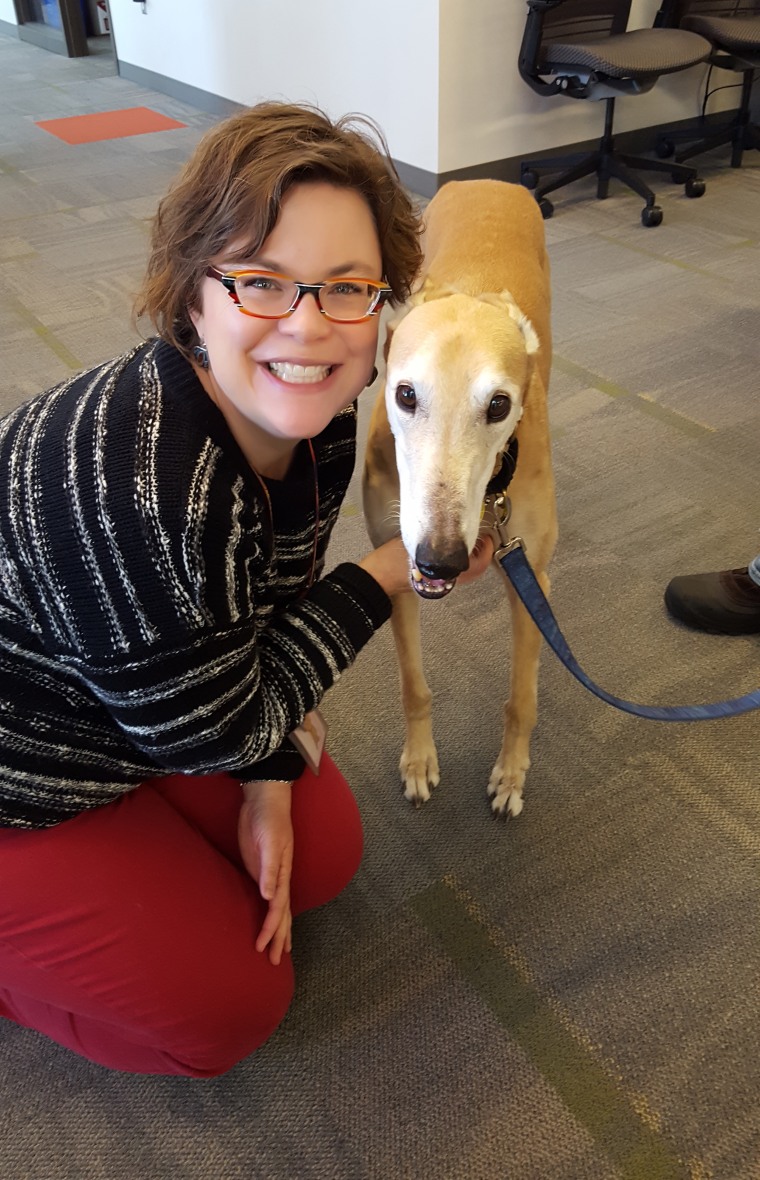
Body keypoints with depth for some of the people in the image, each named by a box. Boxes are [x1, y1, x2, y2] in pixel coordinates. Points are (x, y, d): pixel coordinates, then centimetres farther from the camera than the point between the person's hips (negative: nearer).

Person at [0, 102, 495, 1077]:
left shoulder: (314, 420, -13)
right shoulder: (128, 478, -39)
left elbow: (275, 613, 1)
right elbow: (212, 733, -25)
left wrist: (269, 786, -4)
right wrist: (388, 574, -21)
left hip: (135, 708, 7)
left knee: (324, 854, 12)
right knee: (227, 1009, 2)